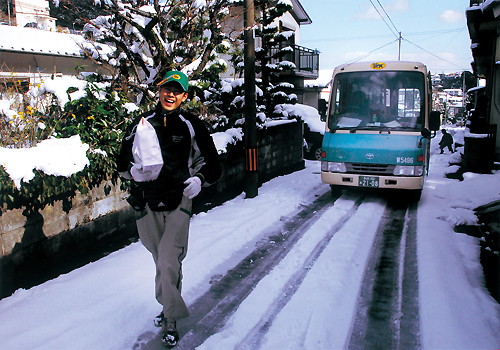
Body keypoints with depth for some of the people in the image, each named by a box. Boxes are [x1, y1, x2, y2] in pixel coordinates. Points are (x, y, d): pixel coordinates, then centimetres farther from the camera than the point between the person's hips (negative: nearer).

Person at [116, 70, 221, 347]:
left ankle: (170, 320, 8)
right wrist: (132, 170, -11)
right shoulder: (142, 123, 3)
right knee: (160, 260, 15)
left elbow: (212, 163, 5)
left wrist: (199, 179, -15)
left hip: (179, 202, -3)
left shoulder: (191, 126, -2)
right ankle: (168, 306, 37)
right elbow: (123, 161, 12)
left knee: (169, 261, -10)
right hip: (147, 204, 3)